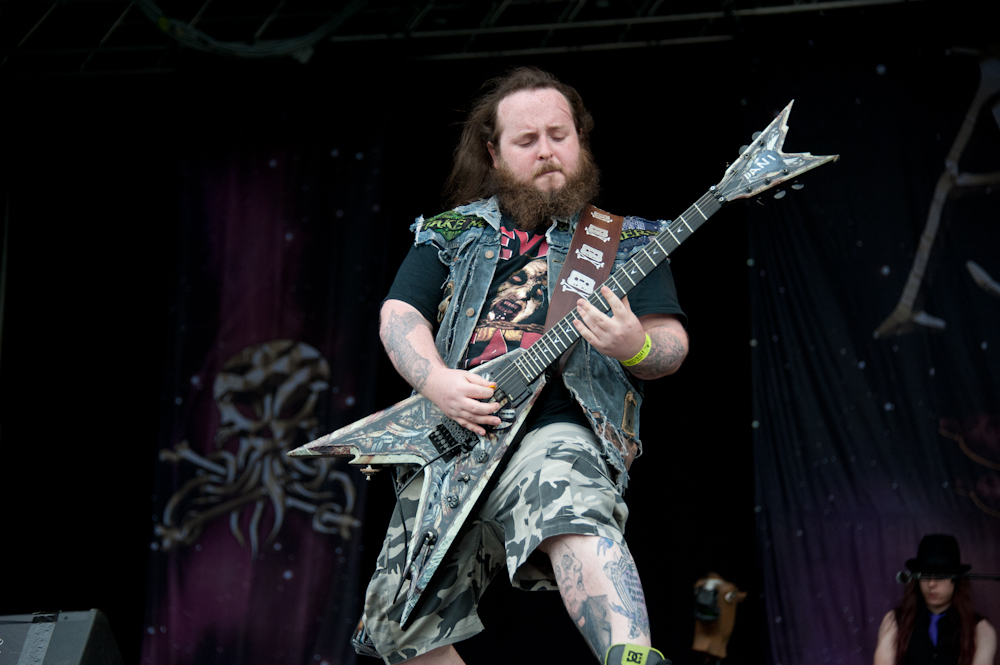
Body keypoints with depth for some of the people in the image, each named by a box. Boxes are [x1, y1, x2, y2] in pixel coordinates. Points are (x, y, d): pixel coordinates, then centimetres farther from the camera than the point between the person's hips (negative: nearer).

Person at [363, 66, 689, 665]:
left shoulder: (627, 241, 15)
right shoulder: (451, 234, 20)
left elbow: (673, 344, 7)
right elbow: (398, 316, 11)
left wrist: (636, 347, -19)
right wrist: (435, 381, -10)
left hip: (560, 429, -4)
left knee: (571, 512, -40)